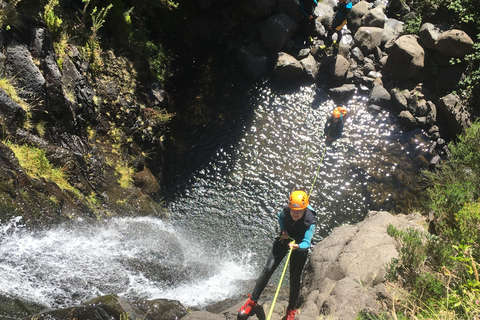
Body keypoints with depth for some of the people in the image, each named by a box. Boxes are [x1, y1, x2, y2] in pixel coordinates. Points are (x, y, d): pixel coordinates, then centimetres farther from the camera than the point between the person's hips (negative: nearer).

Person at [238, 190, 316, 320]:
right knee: (268, 269, -6)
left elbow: (306, 242, -36)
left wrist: (297, 246, -56)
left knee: (294, 278, 0)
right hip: (285, 238, 2)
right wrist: (283, 230, -14)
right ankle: (252, 301, 7)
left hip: (300, 246, -2)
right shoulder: (286, 210, -23)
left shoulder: (310, 221, -32)